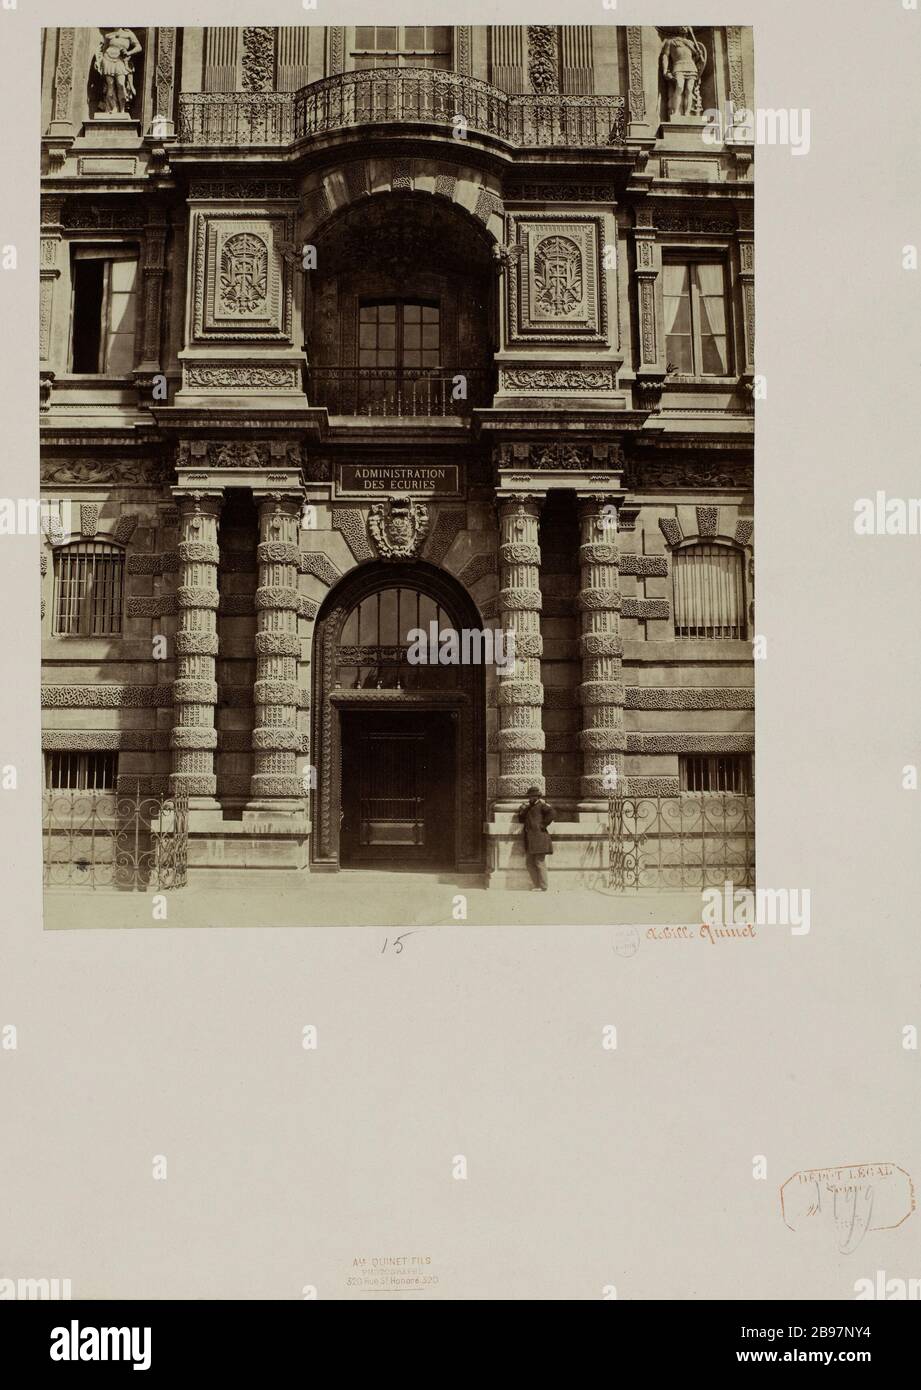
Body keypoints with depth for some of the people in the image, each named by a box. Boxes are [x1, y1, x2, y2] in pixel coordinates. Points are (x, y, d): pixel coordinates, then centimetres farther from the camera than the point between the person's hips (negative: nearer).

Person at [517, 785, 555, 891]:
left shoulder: (541, 805, -2)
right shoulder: (529, 807, 22)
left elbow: (550, 812, -19)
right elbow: (521, 819, 22)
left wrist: (543, 824, -15)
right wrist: (523, 810, 4)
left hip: (539, 838, -9)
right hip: (530, 840, 9)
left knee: (540, 863, -9)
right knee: (530, 864, 7)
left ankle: (544, 887, -5)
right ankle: (537, 886, 13)